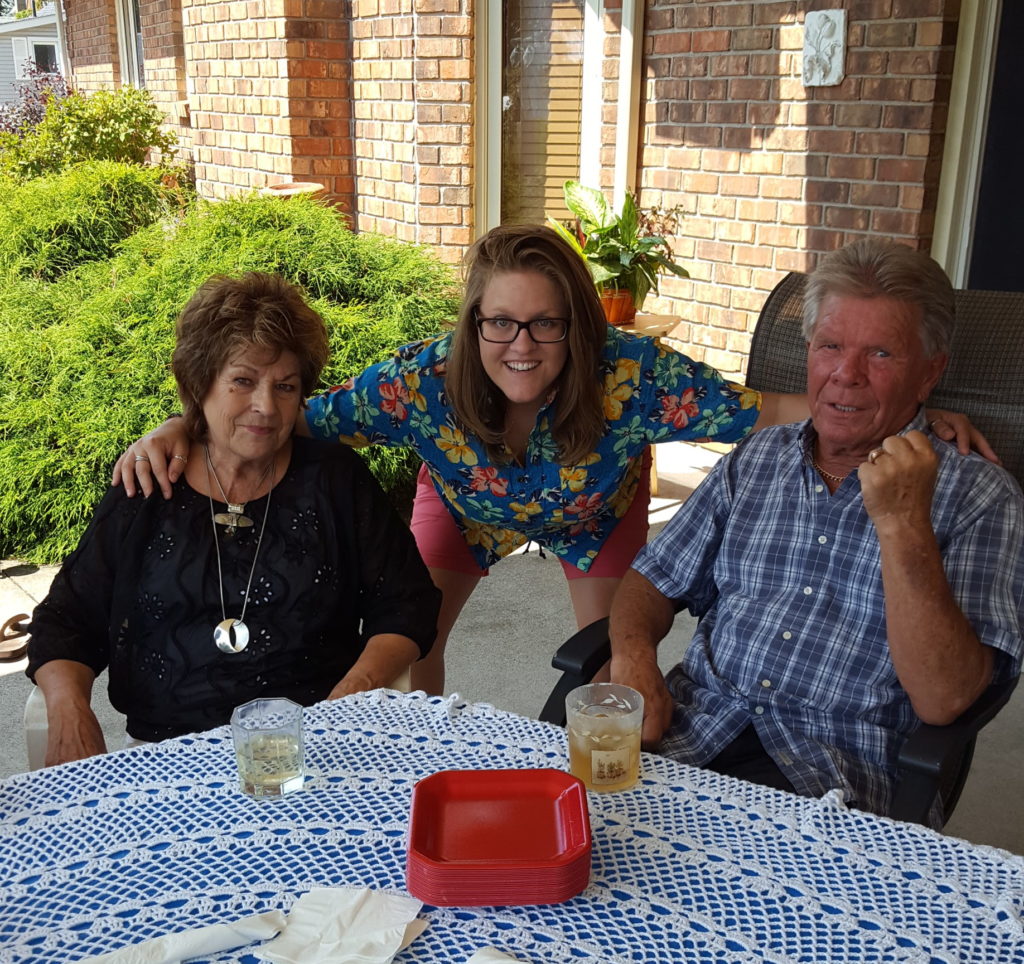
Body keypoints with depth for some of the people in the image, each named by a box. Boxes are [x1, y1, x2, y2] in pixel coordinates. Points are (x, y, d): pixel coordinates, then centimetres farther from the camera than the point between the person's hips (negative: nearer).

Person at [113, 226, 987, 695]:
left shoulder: (631, 375, -40)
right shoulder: (424, 383, -37)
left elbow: (768, 413, -36)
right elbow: (289, 421, -30)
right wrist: (180, 431, -44)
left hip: (594, 511, 0)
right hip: (467, 505, 1)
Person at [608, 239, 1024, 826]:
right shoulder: (757, 459, 14)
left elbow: (942, 700, -12)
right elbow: (655, 580, 17)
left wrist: (902, 523, -20)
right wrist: (633, 654, -5)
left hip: (844, 771, -4)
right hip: (696, 729, 5)